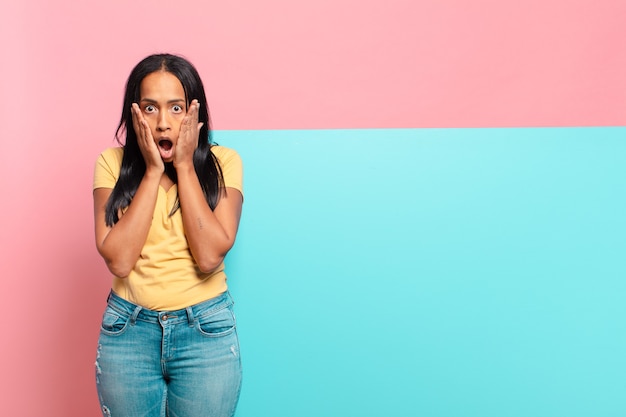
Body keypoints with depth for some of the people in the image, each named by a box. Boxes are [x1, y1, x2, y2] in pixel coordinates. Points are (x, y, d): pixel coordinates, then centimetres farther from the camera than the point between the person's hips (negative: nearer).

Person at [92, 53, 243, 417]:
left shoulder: (223, 162, -7)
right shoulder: (113, 163, -4)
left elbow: (209, 256, -19)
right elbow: (118, 260, -15)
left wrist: (185, 166, -16)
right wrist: (152, 171, -16)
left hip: (207, 331, -1)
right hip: (128, 331, 1)